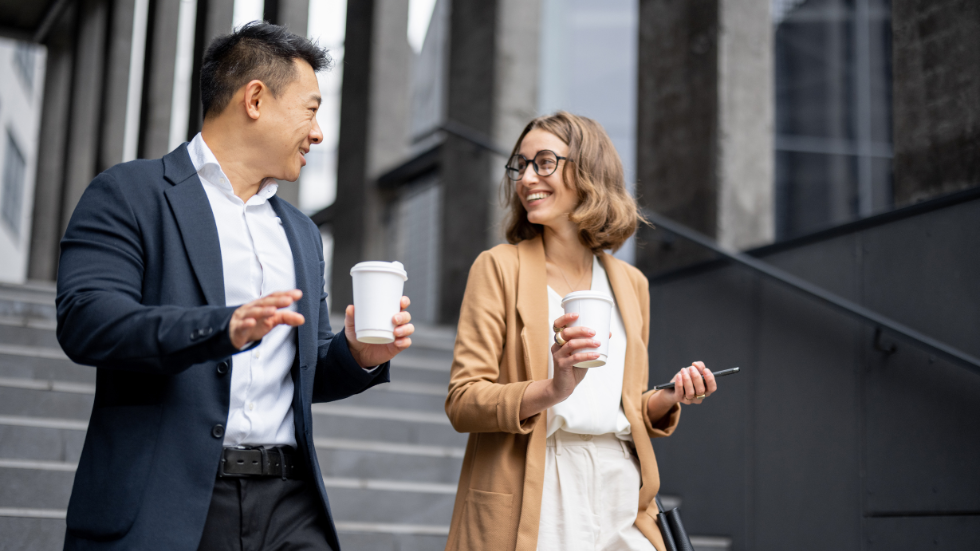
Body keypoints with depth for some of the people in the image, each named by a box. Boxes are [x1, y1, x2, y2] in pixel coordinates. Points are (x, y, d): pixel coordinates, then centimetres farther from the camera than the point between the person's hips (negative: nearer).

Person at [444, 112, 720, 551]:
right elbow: (461, 402, -8)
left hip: (620, 506, 4)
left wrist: (668, 399, 0)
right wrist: (552, 389, -23)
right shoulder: (499, 267, 0)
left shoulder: (630, 283, 13)